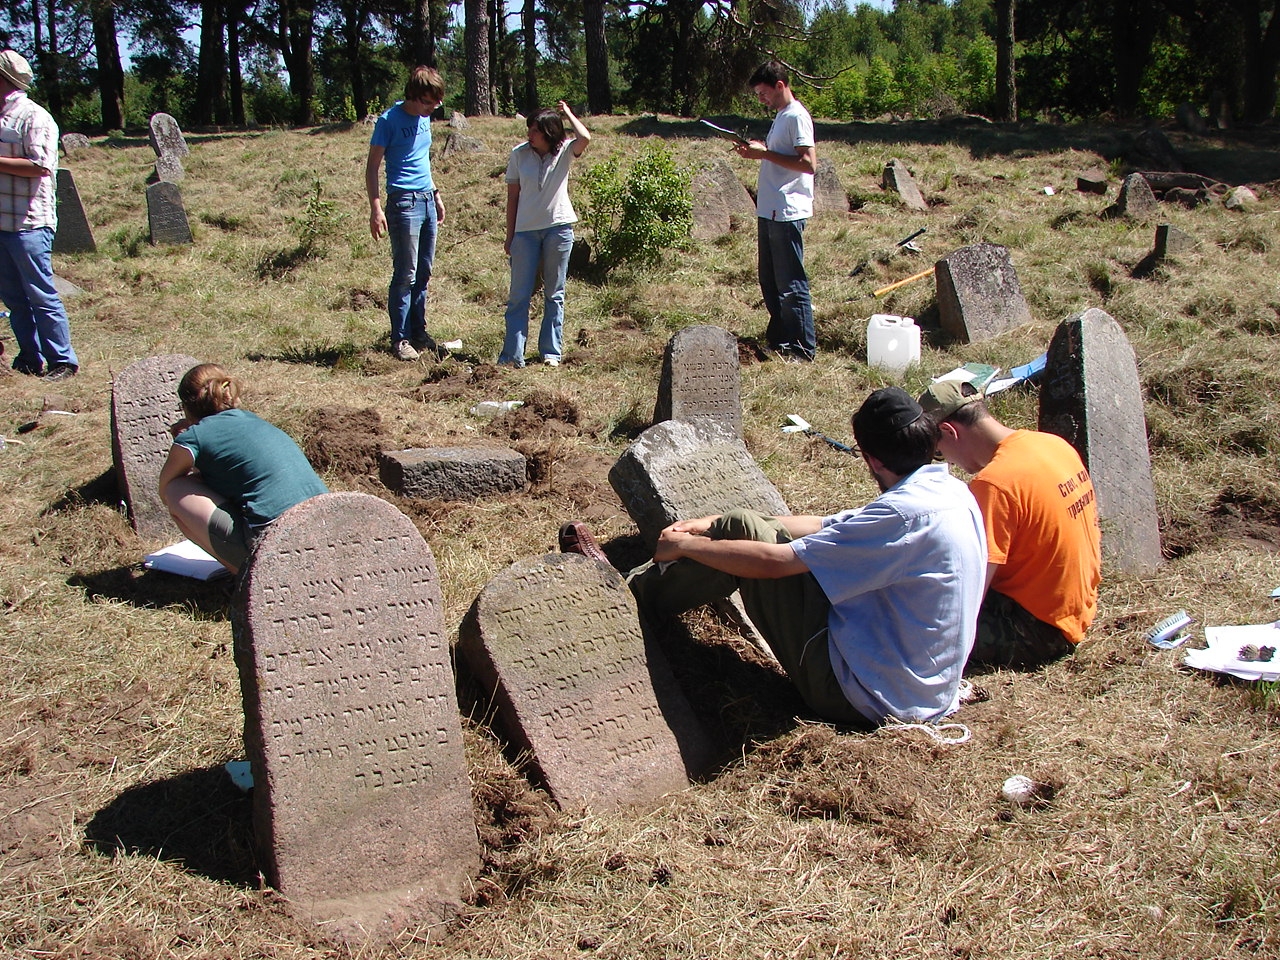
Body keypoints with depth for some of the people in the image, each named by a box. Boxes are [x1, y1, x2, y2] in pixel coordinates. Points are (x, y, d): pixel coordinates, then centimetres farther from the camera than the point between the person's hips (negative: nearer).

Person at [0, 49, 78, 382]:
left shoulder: (33, 117, -10)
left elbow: (41, 166, -20)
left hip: (28, 224, -8)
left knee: (41, 295, -3)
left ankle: (63, 361, 4)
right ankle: (30, 358, 20)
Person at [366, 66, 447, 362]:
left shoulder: (425, 118, 12)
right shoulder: (389, 120, -9)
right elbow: (372, 167, -9)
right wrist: (376, 208, -17)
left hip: (427, 201, 7)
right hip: (404, 202, -7)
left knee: (423, 274, 10)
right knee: (405, 275, -5)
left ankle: (419, 332, 19)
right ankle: (400, 339, 2)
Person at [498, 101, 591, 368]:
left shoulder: (564, 151, -2)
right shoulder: (519, 154, 0)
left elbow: (585, 139, -24)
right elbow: (513, 196, 4)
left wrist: (568, 113, -8)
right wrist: (509, 235, 3)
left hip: (559, 229, 0)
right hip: (525, 231, 1)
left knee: (554, 294, 8)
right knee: (519, 295, -1)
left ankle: (551, 352, 15)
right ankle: (512, 355, 1)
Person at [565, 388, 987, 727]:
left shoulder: (906, 514, -26)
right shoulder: (951, 492, 3)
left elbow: (772, 561, -23)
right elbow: (827, 528, 11)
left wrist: (684, 545, -7)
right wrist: (715, 525, 11)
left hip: (864, 696, -8)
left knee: (741, 533, -5)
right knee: (738, 527, 9)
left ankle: (629, 595, 15)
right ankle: (637, 586, 25)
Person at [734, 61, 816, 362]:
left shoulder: (797, 116, -12)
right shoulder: (781, 116, 18)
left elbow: (808, 163, -21)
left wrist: (766, 153, -17)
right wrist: (756, 152, 9)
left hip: (787, 213, -10)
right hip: (770, 210, 10)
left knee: (791, 283, -5)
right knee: (769, 280, 15)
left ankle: (803, 348, 1)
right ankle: (778, 337, 26)